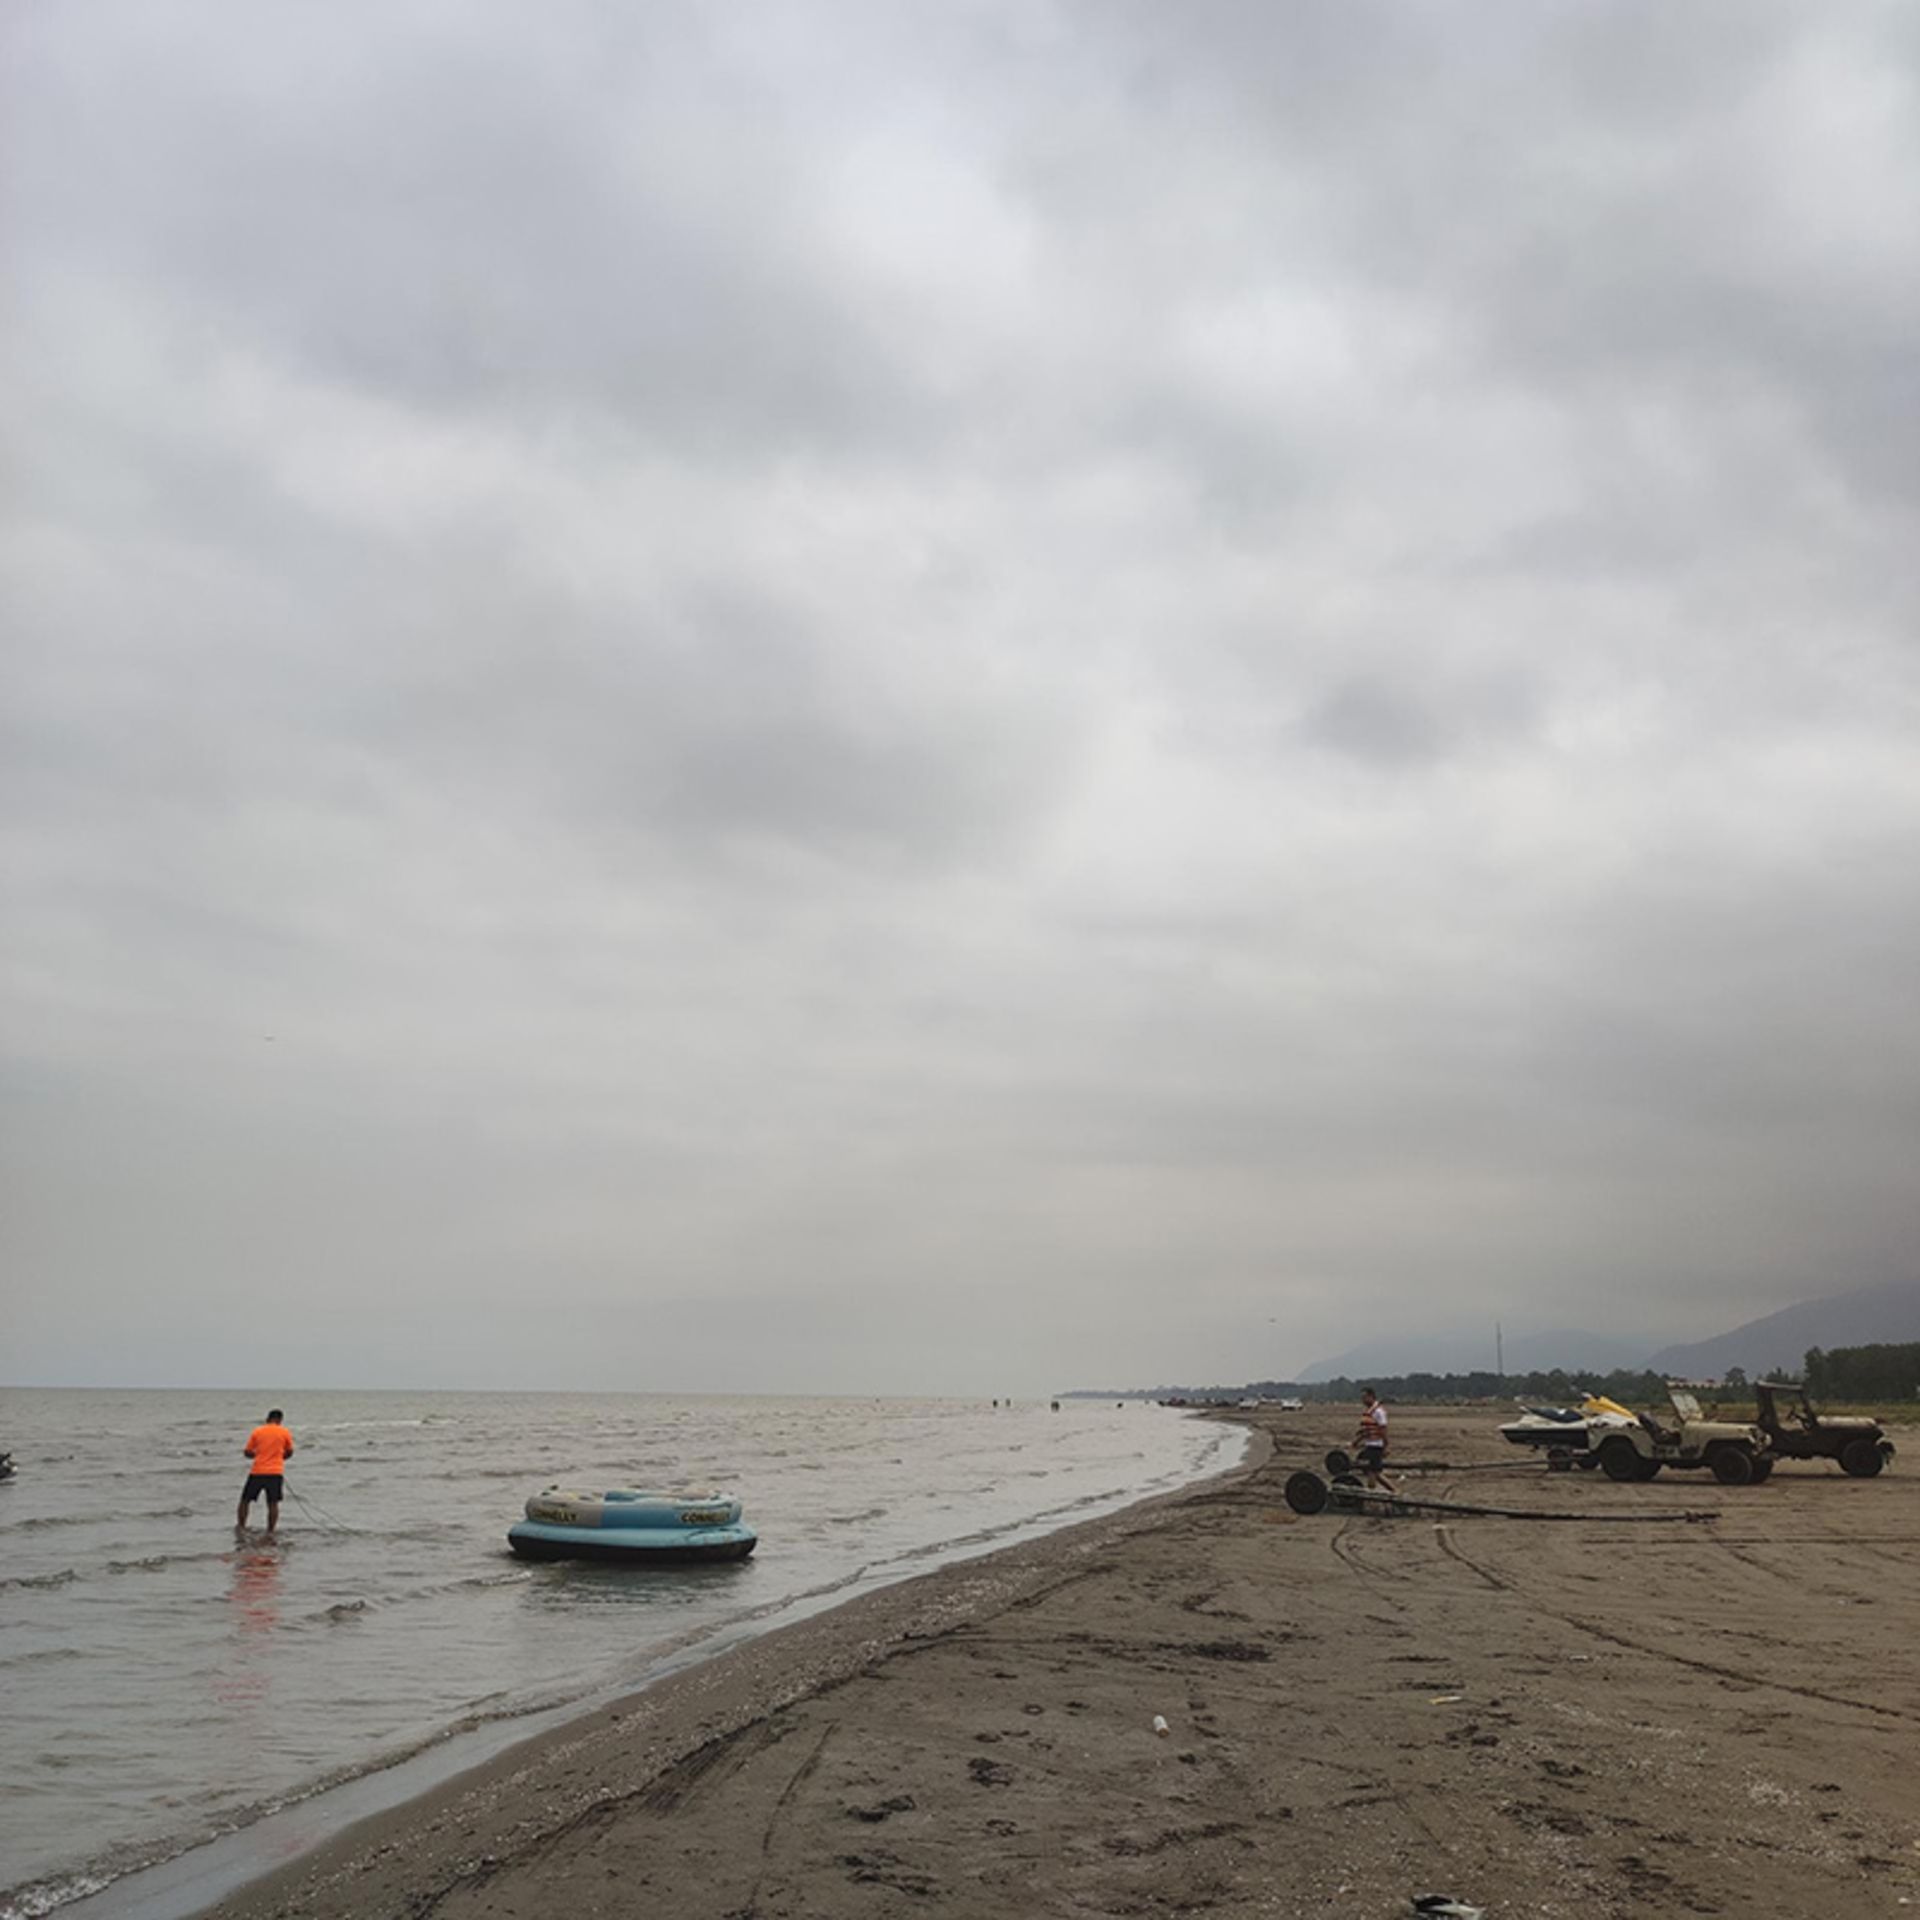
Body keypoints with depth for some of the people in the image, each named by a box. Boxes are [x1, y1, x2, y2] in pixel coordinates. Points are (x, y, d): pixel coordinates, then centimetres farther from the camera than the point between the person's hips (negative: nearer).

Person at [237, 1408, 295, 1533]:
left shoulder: (257, 1432, 3)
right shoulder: (285, 1433, 3)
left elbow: (248, 1453, 6)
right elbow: (289, 1453, 12)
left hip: (257, 1472, 0)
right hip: (275, 1473, 0)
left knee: (245, 1500, 14)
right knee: (273, 1503, 2)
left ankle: (240, 1527, 13)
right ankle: (270, 1531, -3)